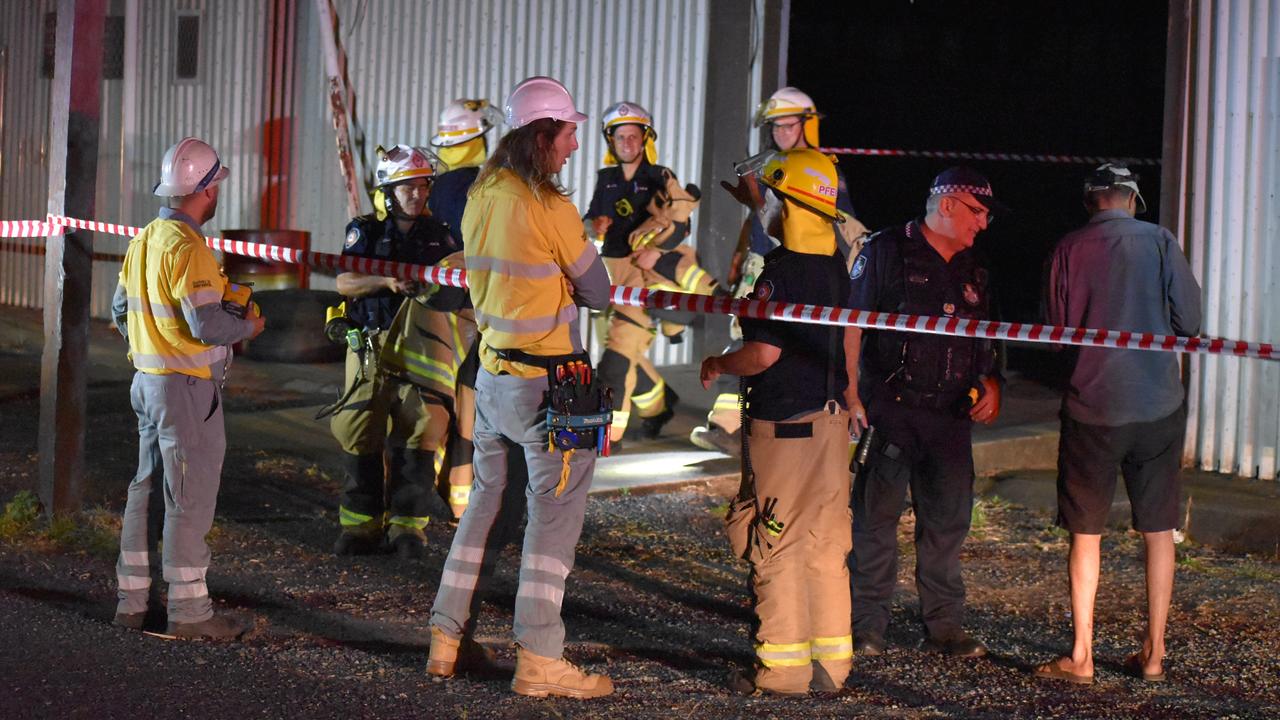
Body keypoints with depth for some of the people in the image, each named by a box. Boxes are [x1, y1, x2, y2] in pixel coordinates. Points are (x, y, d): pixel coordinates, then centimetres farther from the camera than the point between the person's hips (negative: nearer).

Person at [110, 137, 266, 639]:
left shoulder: (143, 240, 8)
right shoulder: (186, 247, -19)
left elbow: (121, 309, 16)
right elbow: (207, 324, -25)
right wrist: (248, 327, -7)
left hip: (148, 380, 9)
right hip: (187, 389, -9)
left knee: (147, 488, 15)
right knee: (190, 498, -2)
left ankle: (132, 599, 22)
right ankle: (189, 609, 2)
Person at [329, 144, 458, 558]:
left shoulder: (436, 233, 11)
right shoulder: (366, 231, 3)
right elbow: (344, 282, -7)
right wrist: (387, 281, -21)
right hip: (371, 348, -2)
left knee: (419, 434, -3)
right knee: (360, 434, 0)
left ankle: (407, 525, 7)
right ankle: (361, 524, 11)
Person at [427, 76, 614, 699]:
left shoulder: (480, 198, 6)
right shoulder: (550, 207, -16)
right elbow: (597, 292, -8)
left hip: (491, 372, 7)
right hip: (546, 382, -7)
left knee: (486, 500, 17)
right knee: (553, 513, -1)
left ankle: (448, 638, 21)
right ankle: (537, 659, 0)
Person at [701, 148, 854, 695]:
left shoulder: (779, 269, -18)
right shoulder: (836, 266, 9)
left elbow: (765, 352, -23)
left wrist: (718, 365, -5)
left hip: (784, 424, -8)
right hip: (830, 417, 8)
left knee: (776, 546, -1)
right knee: (826, 543, 12)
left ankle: (783, 667, 3)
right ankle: (832, 661, 18)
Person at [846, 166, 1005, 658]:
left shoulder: (973, 271, 17)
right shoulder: (887, 251, -2)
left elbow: (984, 340, 25)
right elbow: (851, 326, -5)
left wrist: (991, 384, 6)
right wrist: (851, 395, -12)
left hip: (950, 415, 6)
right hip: (888, 409, -5)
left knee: (948, 518, 6)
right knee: (876, 516, -1)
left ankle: (944, 626, 14)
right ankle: (867, 626, 6)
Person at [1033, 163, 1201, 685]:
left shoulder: (1070, 249, -3)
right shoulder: (1159, 241, -3)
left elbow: (1057, 329, 3)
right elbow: (1189, 322, -3)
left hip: (1092, 404, 0)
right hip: (1158, 403, 1)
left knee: (1086, 532, 8)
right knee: (1158, 529, 11)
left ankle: (1081, 657, 7)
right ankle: (1153, 653, 13)